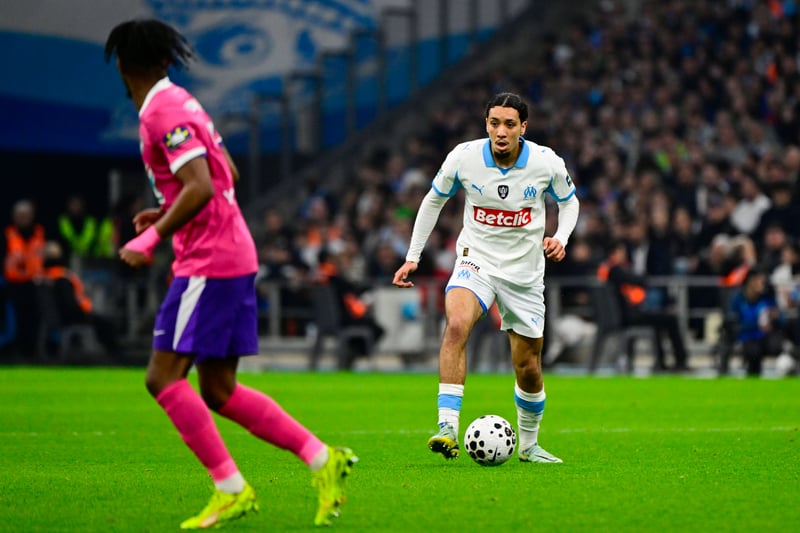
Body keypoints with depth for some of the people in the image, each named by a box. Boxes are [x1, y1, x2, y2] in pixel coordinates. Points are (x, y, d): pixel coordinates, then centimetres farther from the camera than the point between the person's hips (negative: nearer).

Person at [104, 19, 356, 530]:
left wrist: (151, 238, -18)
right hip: (235, 256, 9)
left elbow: (200, 188, -23)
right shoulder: (181, 102, 16)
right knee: (219, 392, 10)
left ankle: (231, 489, -9)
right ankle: (323, 459, 8)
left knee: (164, 376, -8)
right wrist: (165, 212, 20)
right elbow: (228, 177, 24)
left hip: (208, 262, -9)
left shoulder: (164, 112, -14)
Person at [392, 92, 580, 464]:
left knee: (528, 369, 7)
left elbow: (568, 201, 9)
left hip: (525, 273, 1)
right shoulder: (464, 157, -12)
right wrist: (412, 257, 5)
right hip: (476, 261, -1)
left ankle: (529, 444, 33)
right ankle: (447, 428, -36)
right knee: (456, 324, -32)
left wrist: (560, 238, -10)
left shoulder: (547, 163, -11)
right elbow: (434, 200, 6)